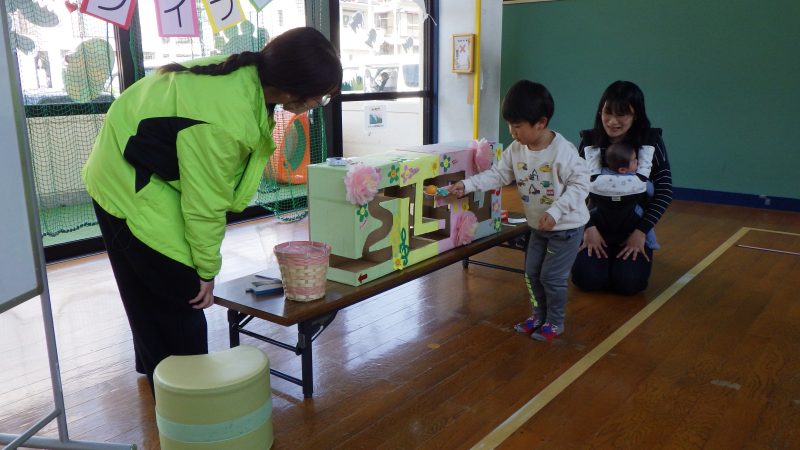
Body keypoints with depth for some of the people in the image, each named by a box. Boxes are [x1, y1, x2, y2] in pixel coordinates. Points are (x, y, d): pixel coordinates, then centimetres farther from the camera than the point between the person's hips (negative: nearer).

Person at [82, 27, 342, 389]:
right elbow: (205, 203, -26)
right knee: (180, 295, 0)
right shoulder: (224, 121, -37)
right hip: (132, 189, -9)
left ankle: (155, 367, 44)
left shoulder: (249, 74, -10)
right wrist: (208, 270, -12)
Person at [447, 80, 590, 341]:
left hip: (566, 225, -7)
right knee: (532, 272, 15)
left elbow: (580, 183, -24)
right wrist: (467, 185, -13)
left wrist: (555, 211, -31)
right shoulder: (516, 149, -6)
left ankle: (555, 322, 21)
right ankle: (539, 315, 36)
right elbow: (497, 175, -2)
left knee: (552, 276, -1)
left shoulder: (563, 151, -26)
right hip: (538, 226, 7)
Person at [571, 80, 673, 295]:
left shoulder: (652, 143, -8)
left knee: (629, 282, -19)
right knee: (587, 278, -19)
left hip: (634, 226, 0)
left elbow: (664, 192, -8)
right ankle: (604, 256, 17)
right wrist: (589, 227, -16)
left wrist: (641, 231, -15)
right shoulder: (589, 142, -5)